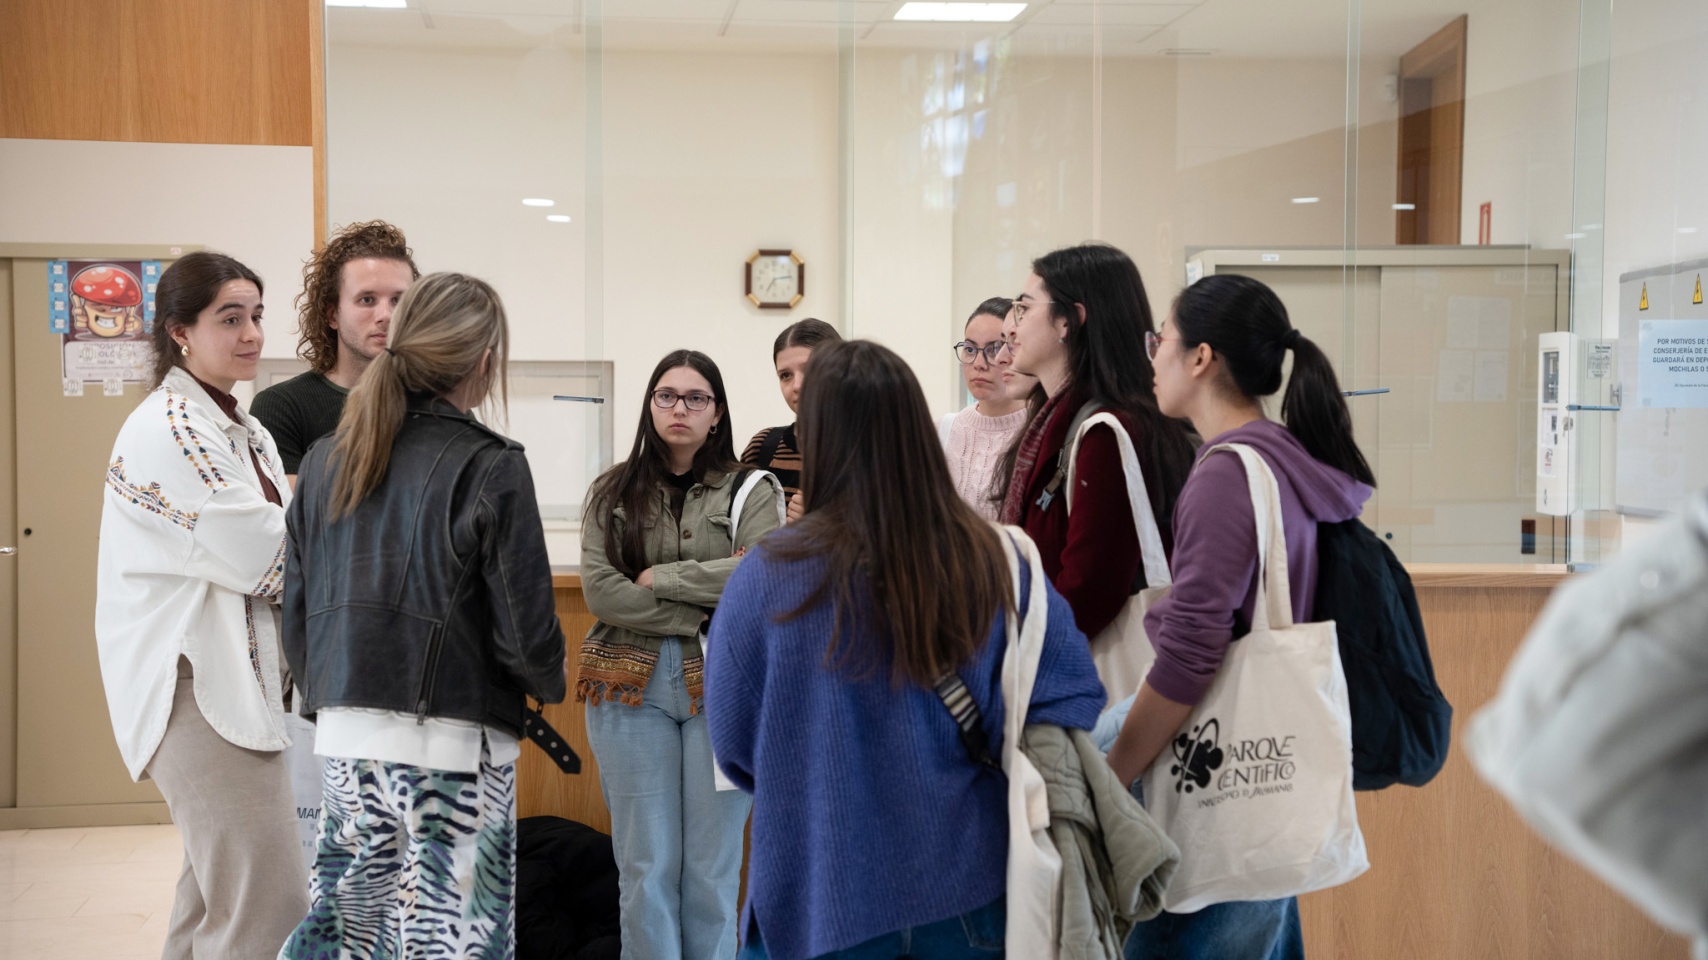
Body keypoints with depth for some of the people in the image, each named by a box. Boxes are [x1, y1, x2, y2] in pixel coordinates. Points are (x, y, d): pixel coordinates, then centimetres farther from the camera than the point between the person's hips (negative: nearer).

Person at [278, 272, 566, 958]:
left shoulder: (324, 462, 8)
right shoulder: (490, 468, -11)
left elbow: (296, 613, 12)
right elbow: (526, 631, -11)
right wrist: (549, 685, 10)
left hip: (344, 741, 6)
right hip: (452, 744, -6)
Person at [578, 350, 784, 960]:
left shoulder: (749, 491, 3)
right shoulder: (614, 492, 7)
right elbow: (600, 591, -5)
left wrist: (660, 576, -11)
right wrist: (701, 616, -10)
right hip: (631, 683, 1)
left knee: (713, 870, 5)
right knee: (646, 868, 5)